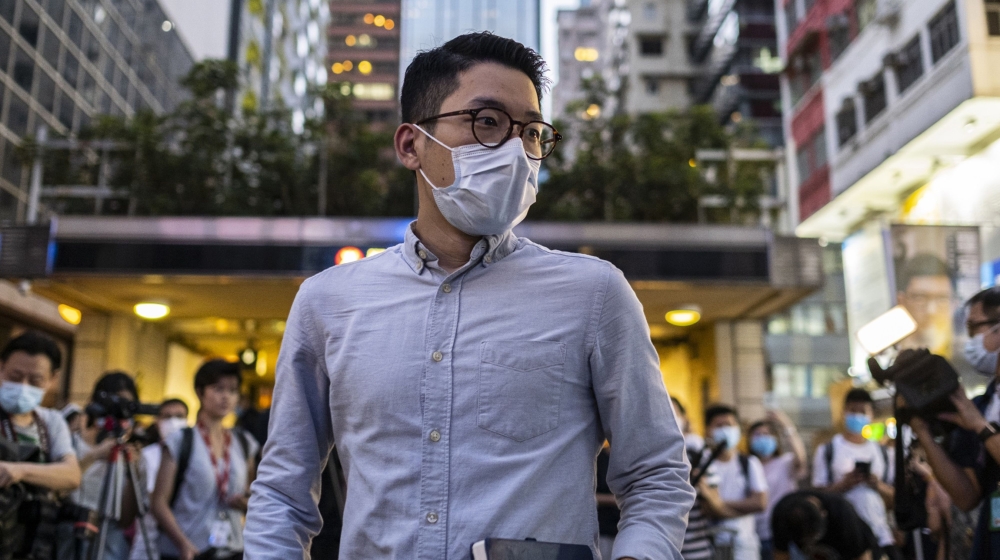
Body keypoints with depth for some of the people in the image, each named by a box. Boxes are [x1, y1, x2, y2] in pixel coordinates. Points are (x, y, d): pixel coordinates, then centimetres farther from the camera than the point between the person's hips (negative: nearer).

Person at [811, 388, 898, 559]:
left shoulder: (881, 452, 15)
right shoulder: (827, 450, 3)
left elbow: (894, 498, 14)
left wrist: (879, 486, -7)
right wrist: (843, 485, -18)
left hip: (881, 537, 4)